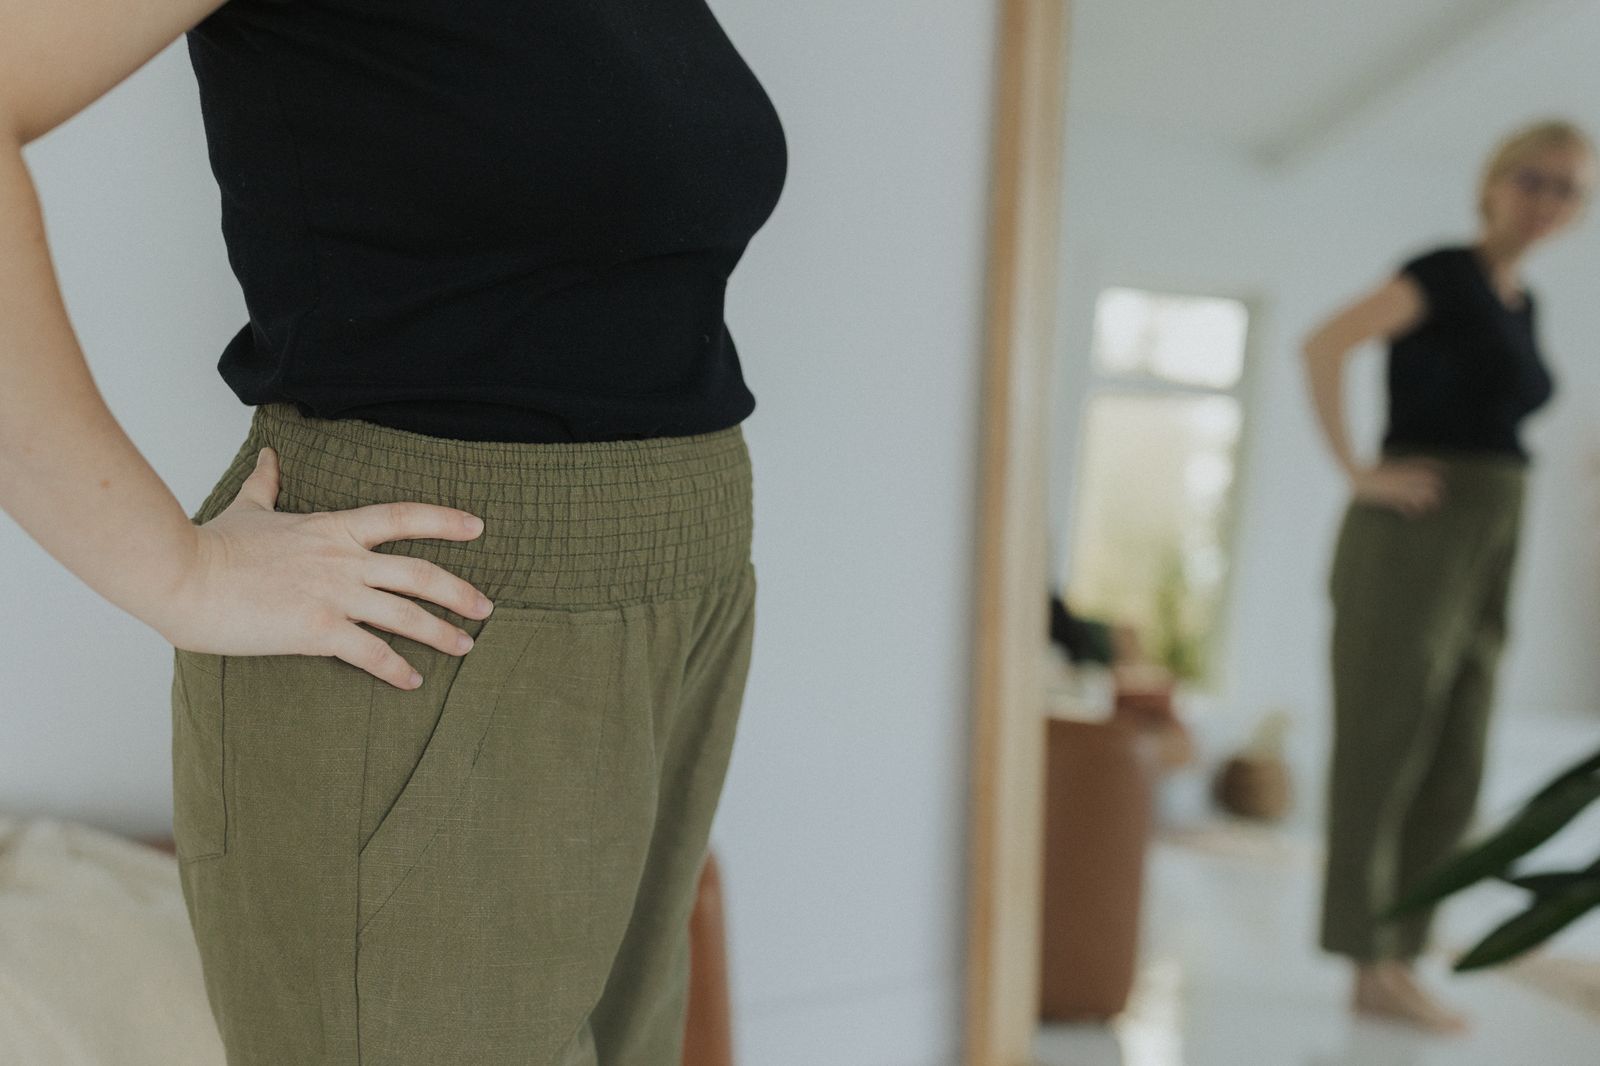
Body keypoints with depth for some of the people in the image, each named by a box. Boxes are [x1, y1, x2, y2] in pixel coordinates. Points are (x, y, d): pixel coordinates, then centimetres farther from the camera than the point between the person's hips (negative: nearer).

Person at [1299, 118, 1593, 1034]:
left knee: (1453, 770, 9)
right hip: (1415, 535, -8)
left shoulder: (1524, 304, 17)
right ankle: (1372, 966, 4)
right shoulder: (1445, 271, -7)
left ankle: (1398, 961, 17)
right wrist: (1358, 473, -20)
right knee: (1383, 752, -3)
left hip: (1487, 551, 9)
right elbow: (1324, 344, -22)